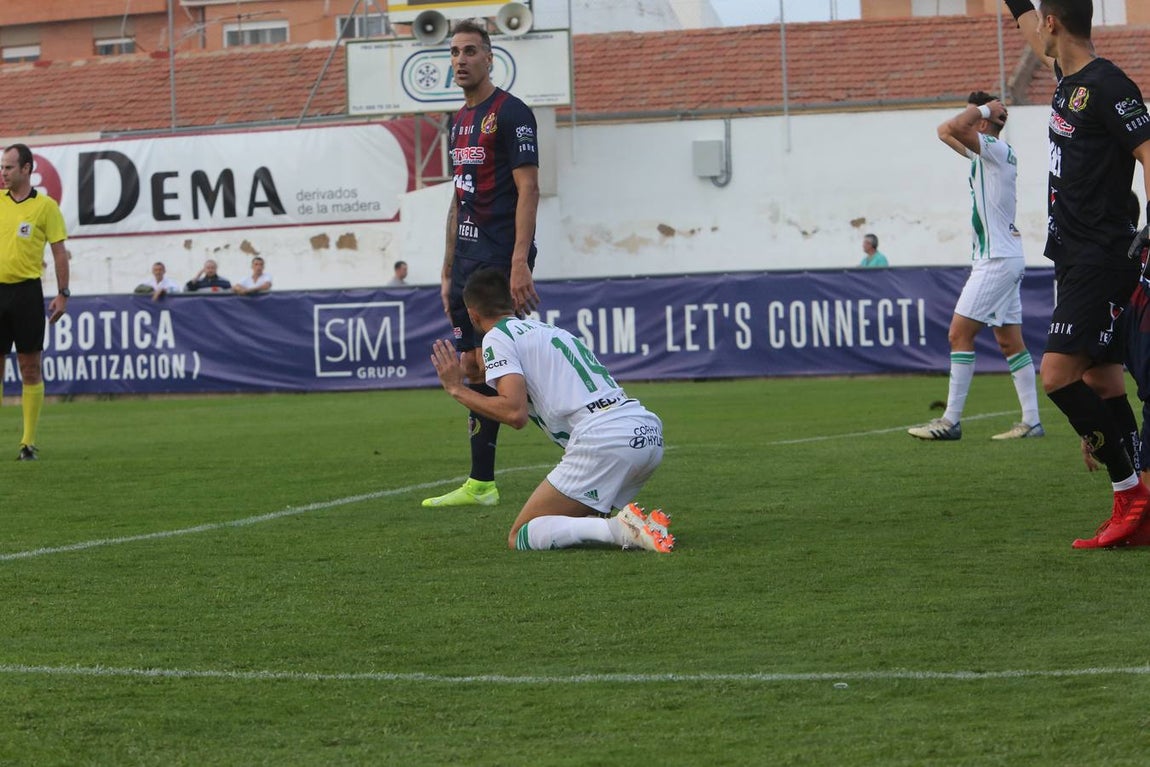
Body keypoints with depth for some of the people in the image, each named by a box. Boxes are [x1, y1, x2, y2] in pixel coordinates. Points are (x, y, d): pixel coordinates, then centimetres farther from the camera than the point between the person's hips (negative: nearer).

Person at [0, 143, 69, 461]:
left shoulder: (45, 205, -2)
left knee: (30, 369, 1)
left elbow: (59, 252, 0)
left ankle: (28, 442, 4)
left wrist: (63, 294, -4)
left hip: (27, 292, -3)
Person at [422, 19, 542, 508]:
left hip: (500, 261, -9)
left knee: (489, 367, -13)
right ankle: (480, 484, 10)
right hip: (468, 260, 9)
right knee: (472, 368, 7)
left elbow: (528, 189, -14)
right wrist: (448, 272, 19)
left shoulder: (510, 114, -8)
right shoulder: (460, 120, 18)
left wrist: (519, 263, -22)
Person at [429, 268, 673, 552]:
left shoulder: (497, 337, 4)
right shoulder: (547, 329, 27)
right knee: (569, 522, 26)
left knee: (520, 538, 0)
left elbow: (516, 413, -9)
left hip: (603, 441, -8)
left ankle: (620, 529, -20)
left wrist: (457, 389, 5)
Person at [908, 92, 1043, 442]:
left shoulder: (997, 149, -12)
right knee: (1010, 341, 8)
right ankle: (1031, 422, 7)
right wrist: (981, 111, 14)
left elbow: (954, 127, -27)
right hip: (1007, 258, 10)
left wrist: (982, 109, -12)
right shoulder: (984, 153, 15)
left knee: (960, 333, -10)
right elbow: (947, 131, 27)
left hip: (997, 261, -10)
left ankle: (951, 421, -10)